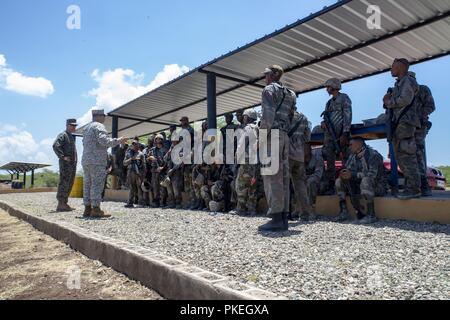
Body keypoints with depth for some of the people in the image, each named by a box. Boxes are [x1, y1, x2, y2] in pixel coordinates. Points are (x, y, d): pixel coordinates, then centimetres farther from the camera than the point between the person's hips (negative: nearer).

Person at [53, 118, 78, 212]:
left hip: (73, 164, 9)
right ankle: (60, 205, -7)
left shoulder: (72, 137, 22)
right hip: (65, 164, -9)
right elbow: (55, 146, -20)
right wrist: (63, 157, -21)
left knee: (69, 184, 10)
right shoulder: (62, 135, -5)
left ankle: (65, 203, 16)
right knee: (63, 183, -9)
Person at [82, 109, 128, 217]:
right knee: (97, 184, -9)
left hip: (86, 160, 9)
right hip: (97, 161, -9)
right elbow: (104, 140, -20)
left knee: (88, 184, 8)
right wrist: (118, 141, -11)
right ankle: (96, 209, -11)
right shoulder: (99, 126, -6)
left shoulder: (87, 128, 23)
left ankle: (87, 209, 10)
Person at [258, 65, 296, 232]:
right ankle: (284, 218, 6)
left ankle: (276, 218, -13)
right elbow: (291, 117, 18)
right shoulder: (289, 93, 25)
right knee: (283, 176, 5)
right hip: (285, 136, 8)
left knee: (272, 176, -11)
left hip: (272, 134, -8)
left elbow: (268, 114, -14)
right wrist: (286, 131, 18)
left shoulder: (269, 89, 1)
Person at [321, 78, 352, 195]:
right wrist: (323, 123, 0)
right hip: (329, 134, 7)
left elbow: (347, 116, -8)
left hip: (340, 134, -6)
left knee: (345, 159, -6)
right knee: (329, 161, 1)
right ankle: (330, 187, 2)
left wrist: (345, 134, -18)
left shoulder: (344, 98, 3)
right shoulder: (329, 102, 23)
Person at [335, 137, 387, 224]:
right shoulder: (353, 156, 6)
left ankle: (371, 215, -31)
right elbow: (348, 169, 5)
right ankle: (344, 212, -10)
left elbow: (372, 174, -28)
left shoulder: (373, 154, -16)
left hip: (378, 186, -7)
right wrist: (344, 174, -19)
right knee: (339, 181, -5)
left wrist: (352, 175, -32)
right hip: (360, 186, 7)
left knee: (365, 181, -39)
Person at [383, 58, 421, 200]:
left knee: (406, 155, -12)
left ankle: (414, 189, -11)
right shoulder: (398, 84, 25)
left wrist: (389, 102, -4)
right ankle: (411, 186, 12)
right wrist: (388, 99, 0)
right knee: (400, 155, 8)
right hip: (397, 123, 10)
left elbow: (405, 99, -18)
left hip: (405, 122, -9)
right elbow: (388, 102, 20)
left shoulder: (408, 80, -3)